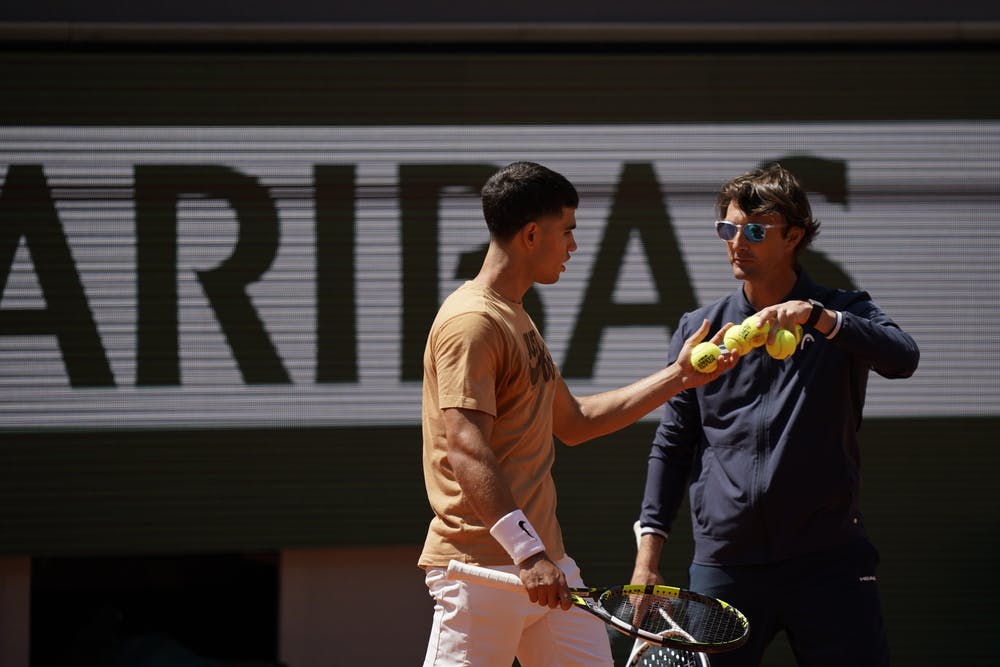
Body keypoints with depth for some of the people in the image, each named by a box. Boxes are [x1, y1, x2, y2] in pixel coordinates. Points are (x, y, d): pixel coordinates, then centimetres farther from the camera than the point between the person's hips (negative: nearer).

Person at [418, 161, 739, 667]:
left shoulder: (515, 320, 20)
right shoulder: (471, 322, -13)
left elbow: (572, 422, 29)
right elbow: (465, 451, -23)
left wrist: (677, 377, 27)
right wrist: (527, 551, -30)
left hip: (543, 565, 10)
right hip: (481, 568, -10)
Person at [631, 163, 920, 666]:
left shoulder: (842, 315, 4)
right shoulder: (699, 329, 10)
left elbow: (902, 359, -16)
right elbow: (672, 445, 11)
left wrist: (816, 317, -28)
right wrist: (648, 554, 5)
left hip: (828, 564, -2)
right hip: (724, 565, 2)